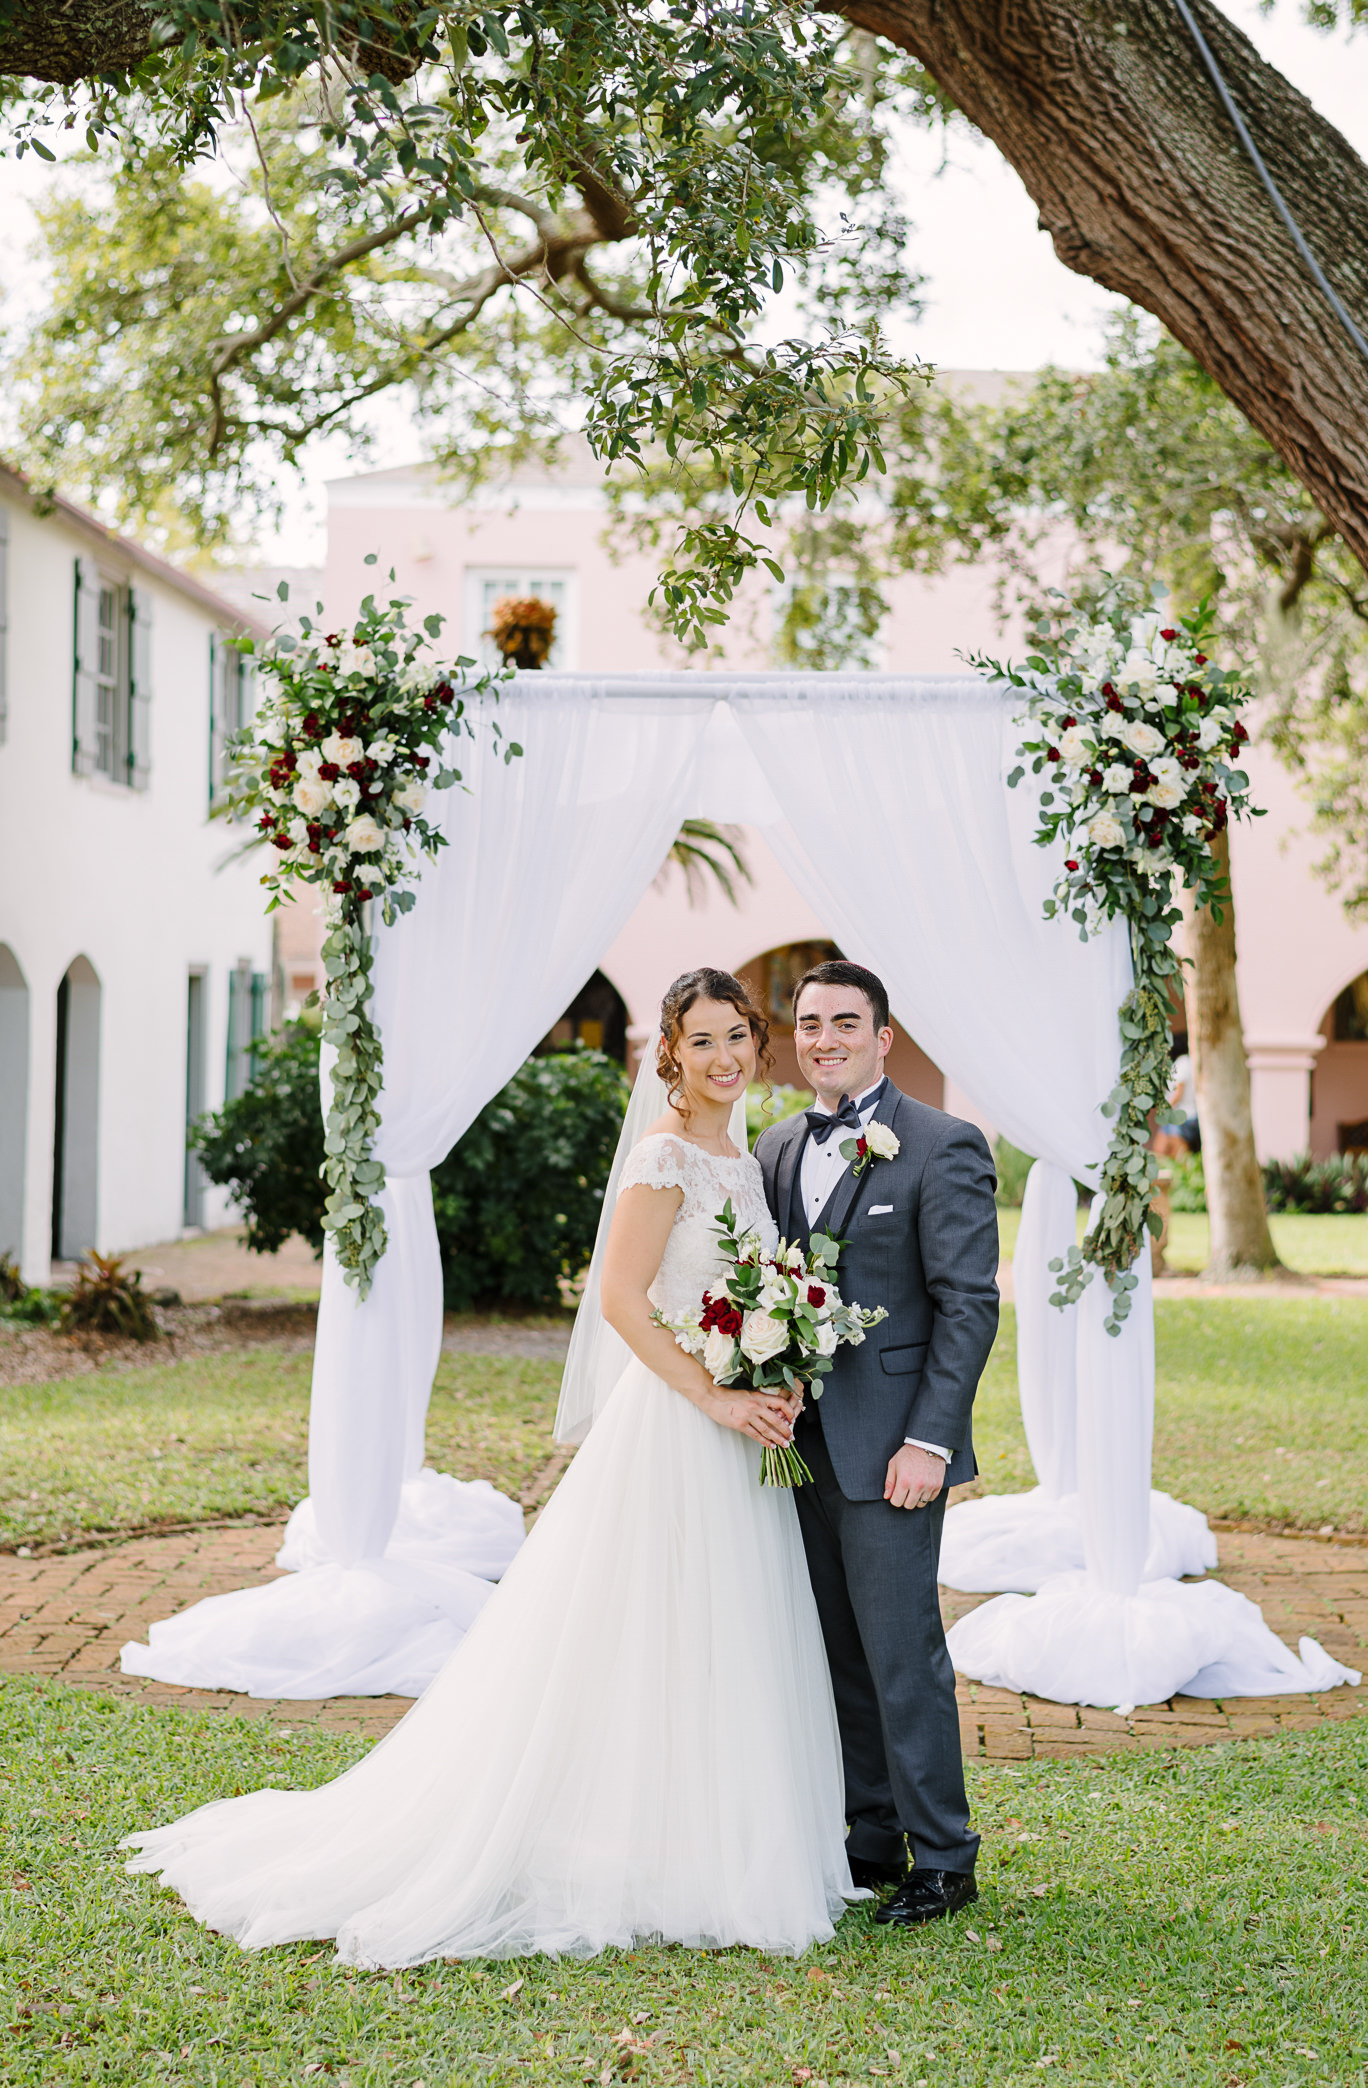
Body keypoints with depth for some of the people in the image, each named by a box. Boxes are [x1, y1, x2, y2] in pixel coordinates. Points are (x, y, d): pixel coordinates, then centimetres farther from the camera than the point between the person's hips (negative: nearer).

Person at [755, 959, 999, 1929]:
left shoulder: (943, 1147, -8)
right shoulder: (778, 1149, 12)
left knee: (902, 1650, -3)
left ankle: (942, 1858, 9)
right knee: (839, 1655, 12)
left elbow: (970, 1302, -11)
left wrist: (927, 1439, -16)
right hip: (801, 1441, 7)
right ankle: (872, 1840, 23)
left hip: (889, 1447, -6)